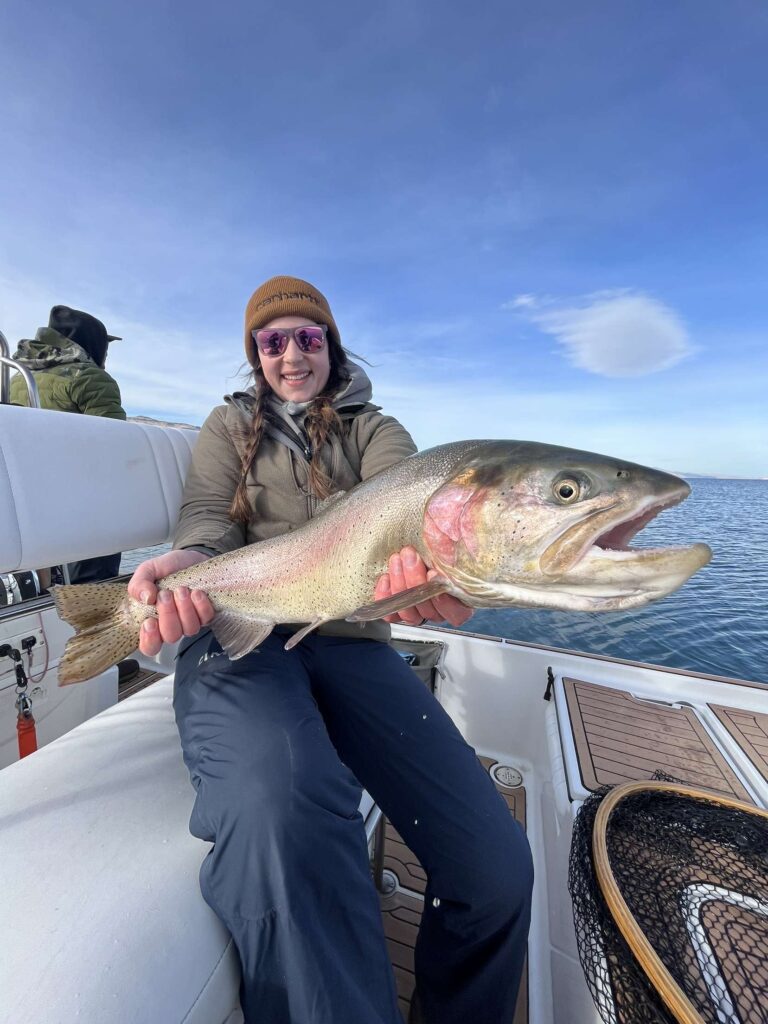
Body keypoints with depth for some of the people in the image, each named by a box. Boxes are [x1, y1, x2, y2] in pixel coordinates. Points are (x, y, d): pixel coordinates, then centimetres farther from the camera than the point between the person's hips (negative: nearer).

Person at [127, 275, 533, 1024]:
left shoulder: (372, 427, 17)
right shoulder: (231, 423, 21)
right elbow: (208, 514, 6)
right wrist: (190, 561, -18)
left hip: (351, 642, 2)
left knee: (498, 869, -10)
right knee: (282, 807, -37)